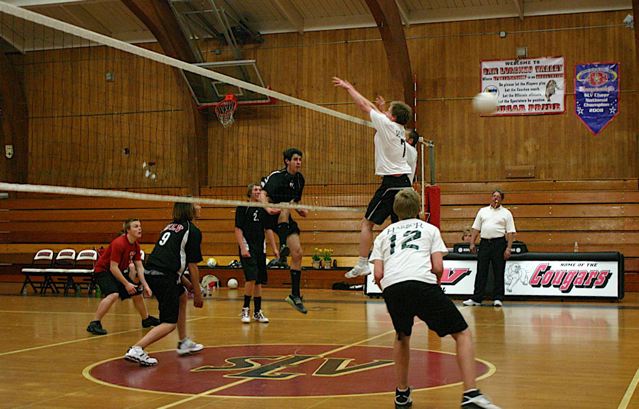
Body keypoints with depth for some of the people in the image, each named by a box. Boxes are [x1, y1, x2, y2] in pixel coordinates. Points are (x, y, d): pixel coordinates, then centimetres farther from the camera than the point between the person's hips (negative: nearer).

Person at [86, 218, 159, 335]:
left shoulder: (136, 245, -1)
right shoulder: (119, 243, -27)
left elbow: (139, 267, 2)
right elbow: (113, 268, -27)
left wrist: (145, 286, -6)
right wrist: (126, 284, -24)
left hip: (119, 271, 9)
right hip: (103, 270, -9)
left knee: (137, 293, 14)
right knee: (113, 294, -32)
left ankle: (146, 319, 37)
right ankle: (94, 324, -27)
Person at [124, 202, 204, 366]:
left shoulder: (171, 226, 23)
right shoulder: (193, 231, -1)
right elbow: (192, 266, -3)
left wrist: (187, 283, 25)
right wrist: (197, 293, 4)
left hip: (150, 273, 9)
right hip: (164, 277, -9)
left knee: (182, 296, 30)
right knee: (169, 323, -3)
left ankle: (184, 343, 35)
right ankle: (136, 350, -19)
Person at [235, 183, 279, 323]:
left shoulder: (264, 210, 12)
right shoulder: (242, 208, -3)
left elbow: (268, 230, 16)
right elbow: (238, 229, -7)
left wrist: (274, 248, 10)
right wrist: (242, 248, -16)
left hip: (260, 248, 6)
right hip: (247, 248, -6)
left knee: (259, 281, 7)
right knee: (251, 278, -17)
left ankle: (257, 312, 14)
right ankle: (245, 309, -3)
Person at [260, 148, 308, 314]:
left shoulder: (299, 178, 9)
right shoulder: (277, 176, -14)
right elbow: (263, 194, -26)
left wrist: (300, 210, 1)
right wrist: (268, 208, -45)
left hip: (286, 219, 6)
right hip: (271, 217, -6)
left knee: (297, 253, -4)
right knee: (285, 206, -37)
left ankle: (295, 295, 2)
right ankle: (283, 244, -41)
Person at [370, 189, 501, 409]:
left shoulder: (384, 234, 28)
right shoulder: (429, 229, 24)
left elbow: (378, 274, 16)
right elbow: (438, 268, 11)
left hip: (391, 287, 3)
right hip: (422, 283, -3)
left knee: (402, 337, 31)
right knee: (463, 334, 8)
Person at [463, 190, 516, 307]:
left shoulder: (506, 213, 4)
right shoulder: (483, 211, 13)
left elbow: (510, 232, -1)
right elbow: (476, 228, 12)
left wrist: (508, 248, -10)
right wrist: (472, 243, 4)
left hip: (499, 243, -3)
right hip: (484, 243, 3)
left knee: (498, 272, 1)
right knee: (481, 272, 3)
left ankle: (498, 298, 7)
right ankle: (476, 298, 6)